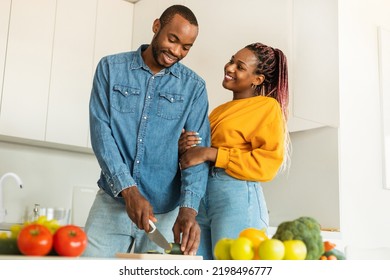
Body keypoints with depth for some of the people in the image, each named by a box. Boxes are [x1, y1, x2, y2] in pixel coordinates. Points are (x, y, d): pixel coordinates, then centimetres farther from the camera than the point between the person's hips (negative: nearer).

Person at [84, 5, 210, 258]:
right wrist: (128, 189, -16)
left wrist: (188, 208, -18)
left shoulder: (194, 86, 2)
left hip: (166, 209, 0)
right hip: (112, 201, 0)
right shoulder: (110, 68, 2)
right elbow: (100, 131, -5)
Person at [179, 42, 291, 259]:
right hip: (200, 197, 7)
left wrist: (211, 154, -13)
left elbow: (268, 163, -11)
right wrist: (185, 148, 1)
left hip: (237, 197, -7)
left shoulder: (268, 106, 1)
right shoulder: (219, 110, 23)